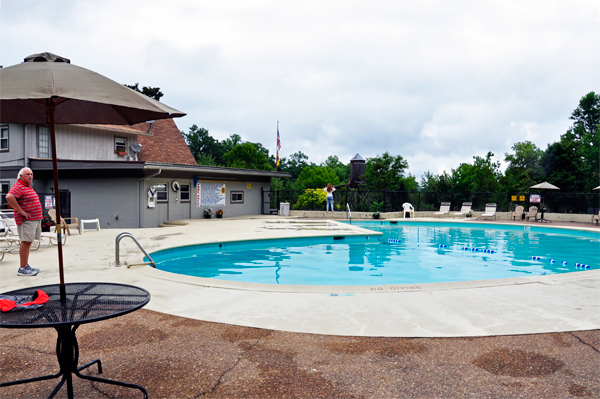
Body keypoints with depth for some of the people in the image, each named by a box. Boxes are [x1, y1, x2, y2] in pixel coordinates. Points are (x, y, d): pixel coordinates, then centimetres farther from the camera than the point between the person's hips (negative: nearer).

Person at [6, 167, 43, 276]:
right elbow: (9, 197, -28)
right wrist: (21, 211, -25)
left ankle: (26, 266, 20)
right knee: (26, 242, -8)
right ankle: (22, 268, -5)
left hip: (35, 219, 10)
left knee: (28, 242, 13)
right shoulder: (19, 187, -11)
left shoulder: (29, 187, 19)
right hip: (26, 220, -10)